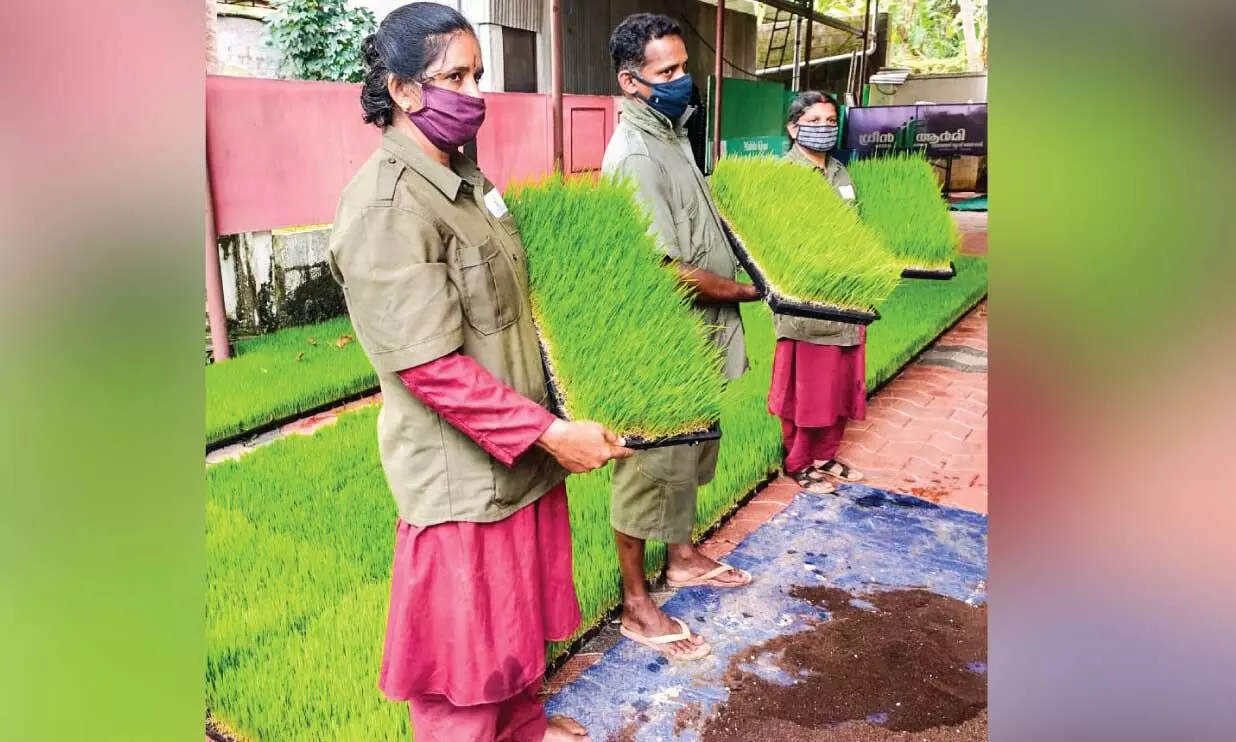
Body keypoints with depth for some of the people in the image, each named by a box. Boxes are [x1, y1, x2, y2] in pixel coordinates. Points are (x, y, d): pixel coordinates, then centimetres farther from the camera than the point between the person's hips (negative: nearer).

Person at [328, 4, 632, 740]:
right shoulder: (386, 207, -21)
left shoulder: (464, 177, 8)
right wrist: (549, 432, -23)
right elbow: (429, 366, -24)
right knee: (464, 640, 10)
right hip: (460, 471, -9)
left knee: (519, 611, 25)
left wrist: (545, 423, 16)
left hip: (516, 452, 9)